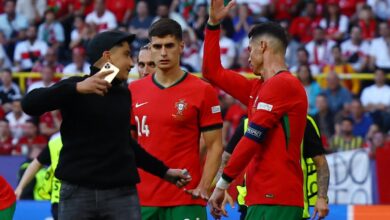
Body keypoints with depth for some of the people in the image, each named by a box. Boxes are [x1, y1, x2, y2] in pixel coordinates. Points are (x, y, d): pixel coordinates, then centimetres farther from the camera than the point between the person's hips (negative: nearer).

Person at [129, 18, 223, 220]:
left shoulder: (203, 91, -2)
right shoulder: (134, 90, 9)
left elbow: (214, 145, -1)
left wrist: (203, 187, -13)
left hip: (185, 200, -4)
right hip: (141, 198, 4)